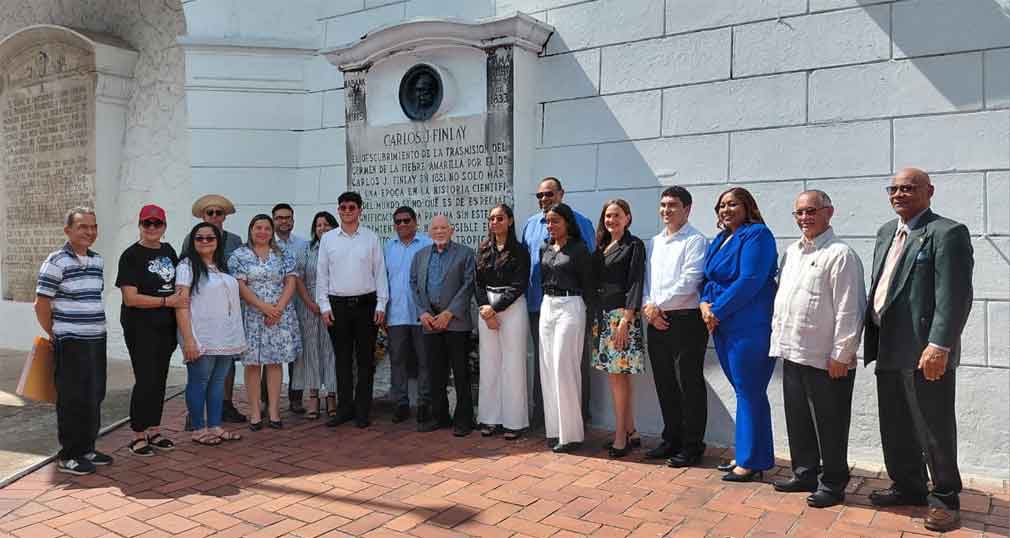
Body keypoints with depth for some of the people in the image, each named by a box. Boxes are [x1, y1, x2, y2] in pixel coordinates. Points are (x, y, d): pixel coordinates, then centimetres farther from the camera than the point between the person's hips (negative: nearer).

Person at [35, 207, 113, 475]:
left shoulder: (98, 261, 10)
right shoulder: (56, 262, -10)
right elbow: (42, 305, -8)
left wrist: (94, 326, 15)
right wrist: (55, 335, 0)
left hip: (97, 340, 7)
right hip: (70, 343, -7)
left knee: (94, 397, 13)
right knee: (73, 400, 1)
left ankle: (87, 449, 27)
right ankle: (68, 456, 14)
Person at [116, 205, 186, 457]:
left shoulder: (169, 251, 10)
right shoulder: (131, 255, -8)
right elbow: (130, 297, -15)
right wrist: (167, 301, -16)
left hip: (166, 327, 6)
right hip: (141, 329, -6)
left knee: (160, 379, 12)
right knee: (145, 380, -6)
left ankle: (154, 430, 23)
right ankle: (137, 436, 7)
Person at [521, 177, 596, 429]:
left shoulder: (579, 222, -3)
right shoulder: (530, 224, 12)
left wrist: (587, 300, -9)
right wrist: (525, 294, 10)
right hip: (538, 304, 5)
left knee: (574, 361, 2)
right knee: (540, 360, 14)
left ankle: (577, 416, 13)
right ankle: (539, 413, 26)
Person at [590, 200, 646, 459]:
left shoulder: (634, 245, -3)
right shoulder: (600, 247, 16)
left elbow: (636, 283, -11)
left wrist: (626, 319, -18)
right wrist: (594, 316, 11)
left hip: (622, 314, -7)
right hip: (602, 314, 7)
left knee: (618, 375, -6)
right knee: (616, 376, 9)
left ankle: (621, 436, 3)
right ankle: (630, 431, 18)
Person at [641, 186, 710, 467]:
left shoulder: (695, 241, -6)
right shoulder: (655, 242, 16)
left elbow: (689, 282, -15)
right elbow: (647, 279, 14)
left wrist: (658, 305, -12)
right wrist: (648, 307, -3)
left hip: (685, 320, -7)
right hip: (656, 321, 7)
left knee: (689, 385, 0)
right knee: (664, 384, 14)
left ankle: (692, 446, 11)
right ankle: (671, 440, 26)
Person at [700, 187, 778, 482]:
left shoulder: (757, 234, -9)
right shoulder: (720, 240, 17)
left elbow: (750, 281, -18)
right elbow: (709, 279, 19)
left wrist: (717, 311, -14)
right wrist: (705, 303, -2)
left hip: (749, 327, -8)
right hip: (723, 326, 8)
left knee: (749, 393, -2)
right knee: (744, 392, 14)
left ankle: (752, 462, 8)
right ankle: (748, 455, 24)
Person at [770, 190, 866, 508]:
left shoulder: (840, 254, -12)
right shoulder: (791, 253, 13)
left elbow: (848, 311, -16)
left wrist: (841, 355, -17)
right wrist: (779, 336, 14)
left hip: (826, 360, -8)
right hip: (793, 354, 8)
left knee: (829, 425, 6)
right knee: (798, 421, 17)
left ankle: (832, 484, 20)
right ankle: (805, 474, 32)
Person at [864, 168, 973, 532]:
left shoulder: (947, 232, -9)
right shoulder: (886, 232, 16)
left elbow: (955, 296, -17)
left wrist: (939, 345, -24)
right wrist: (872, 339, 14)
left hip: (924, 352, -8)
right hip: (889, 350, 8)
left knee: (934, 430, 5)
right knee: (895, 428, 17)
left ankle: (945, 499, 21)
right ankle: (908, 487, 33)